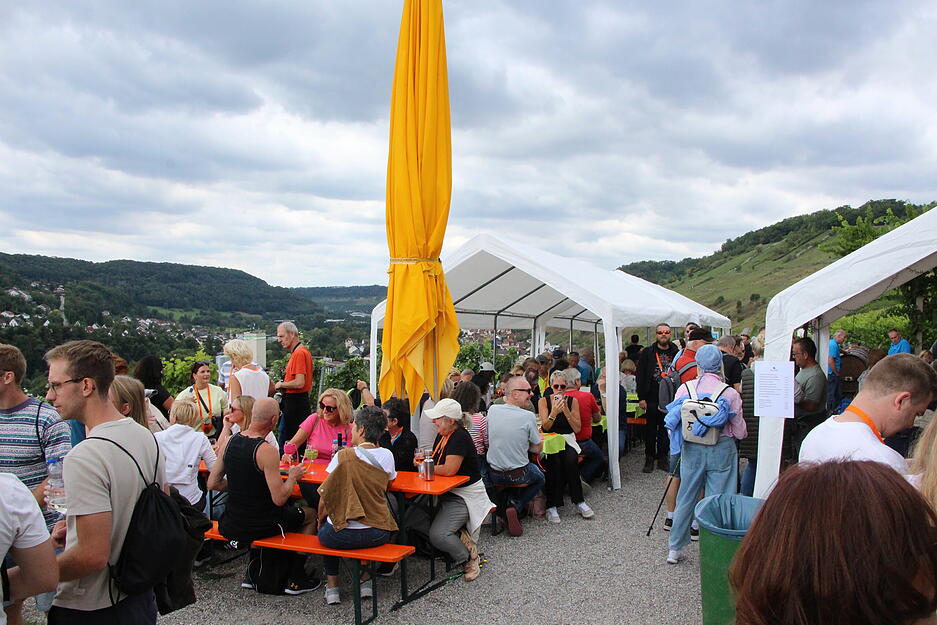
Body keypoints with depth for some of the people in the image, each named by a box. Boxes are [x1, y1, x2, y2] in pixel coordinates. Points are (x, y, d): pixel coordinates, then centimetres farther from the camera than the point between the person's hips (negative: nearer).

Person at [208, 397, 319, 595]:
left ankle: (252, 575, 35)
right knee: (311, 514, 16)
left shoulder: (229, 442, -3)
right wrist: (293, 477, -6)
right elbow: (279, 499, -24)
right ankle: (296, 580, 21)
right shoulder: (267, 450, -24)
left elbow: (212, 484, 4)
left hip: (229, 526, 7)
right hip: (258, 527, -6)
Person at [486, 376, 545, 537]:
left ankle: (512, 504, 18)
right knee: (540, 478, 28)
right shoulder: (528, 416, -19)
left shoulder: (492, 410, -8)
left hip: (494, 475, 5)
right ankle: (516, 508, 5)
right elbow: (537, 448, -9)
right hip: (518, 475, -5)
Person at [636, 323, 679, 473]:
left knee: (666, 429, 7)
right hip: (652, 398, -1)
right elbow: (640, 375, 0)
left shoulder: (676, 353, 5)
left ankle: (663, 458, 17)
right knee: (650, 429, 4)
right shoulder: (648, 353, 2)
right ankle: (649, 459, 13)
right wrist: (641, 397, -6)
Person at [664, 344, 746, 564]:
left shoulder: (685, 389, -6)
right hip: (721, 451, -2)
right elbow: (740, 432, -3)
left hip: (692, 450, 3)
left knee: (686, 499, 15)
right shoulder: (730, 393, -11)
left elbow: (673, 425, 0)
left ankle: (675, 549, 26)